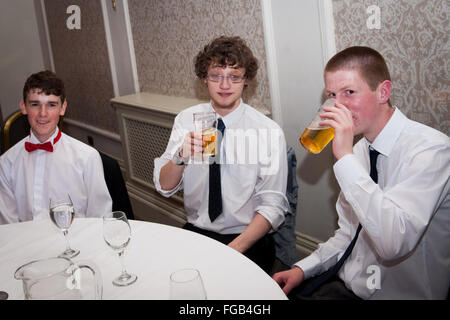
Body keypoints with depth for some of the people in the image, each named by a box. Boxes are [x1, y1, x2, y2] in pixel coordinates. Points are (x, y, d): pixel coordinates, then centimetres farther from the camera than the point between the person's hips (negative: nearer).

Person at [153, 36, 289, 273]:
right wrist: (181, 156, -21)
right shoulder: (186, 120, 3)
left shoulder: (269, 132, -7)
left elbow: (273, 207, -8)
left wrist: (233, 250, -21)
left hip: (247, 239, -3)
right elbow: (164, 186, 0)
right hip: (194, 231, 3)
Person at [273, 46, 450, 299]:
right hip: (345, 283, 7)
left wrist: (346, 158, -28)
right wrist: (304, 268, 1)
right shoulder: (359, 150, 5)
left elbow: (393, 243, -32)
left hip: (395, 293, -7)